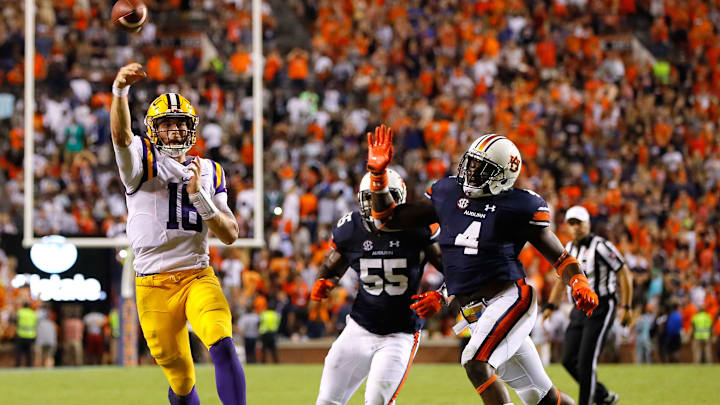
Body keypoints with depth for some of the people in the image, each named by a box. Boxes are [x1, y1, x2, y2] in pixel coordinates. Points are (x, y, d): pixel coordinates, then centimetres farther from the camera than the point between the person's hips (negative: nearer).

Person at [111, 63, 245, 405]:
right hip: (154, 284, -1)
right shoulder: (143, 161, 1)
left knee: (222, 344, -24)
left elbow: (230, 235, 7)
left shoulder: (210, 171, 13)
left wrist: (199, 195, -9)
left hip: (198, 277, 1)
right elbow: (121, 135, -23)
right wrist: (120, 91, -43)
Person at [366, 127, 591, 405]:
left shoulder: (519, 207, -7)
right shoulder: (447, 195, 7)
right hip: (475, 316, 6)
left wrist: (580, 285, -18)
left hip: (509, 300, -6)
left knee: (475, 363, -29)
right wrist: (378, 173, 1)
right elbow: (388, 219, 12)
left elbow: (560, 258, 0)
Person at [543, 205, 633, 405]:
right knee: (569, 360, 5)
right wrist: (550, 305, 16)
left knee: (586, 361, -12)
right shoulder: (569, 249, 10)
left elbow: (624, 274, -12)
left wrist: (626, 307, -15)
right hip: (580, 310, 8)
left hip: (600, 310, -8)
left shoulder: (600, 246, -13)